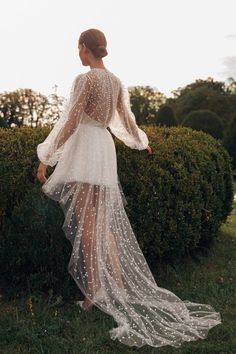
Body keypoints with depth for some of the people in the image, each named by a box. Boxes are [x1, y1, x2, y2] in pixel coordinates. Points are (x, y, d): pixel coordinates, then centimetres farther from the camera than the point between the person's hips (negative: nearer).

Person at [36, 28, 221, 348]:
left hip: (84, 149, -8)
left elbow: (69, 122, -16)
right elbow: (126, 120, 21)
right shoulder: (116, 81, 12)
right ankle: (120, 285, 15)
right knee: (104, 223, 11)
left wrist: (45, 159, -11)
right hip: (105, 149, 8)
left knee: (87, 224, -4)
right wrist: (142, 142, 40)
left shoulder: (85, 79, -12)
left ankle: (97, 290, -1)